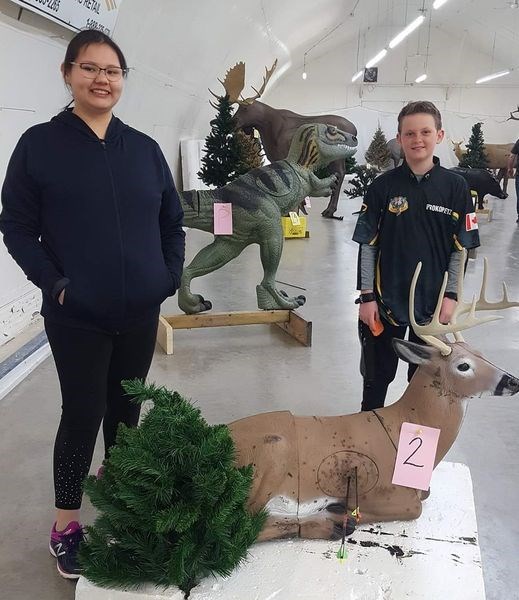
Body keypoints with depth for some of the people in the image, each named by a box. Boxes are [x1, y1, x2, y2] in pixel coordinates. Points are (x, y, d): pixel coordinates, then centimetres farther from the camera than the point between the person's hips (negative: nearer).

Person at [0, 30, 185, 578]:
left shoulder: (144, 149, 6)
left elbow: (172, 221, 12)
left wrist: (169, 277, 2)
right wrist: (55, 284, -13)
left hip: (140, 313, 4)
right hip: (76, 316, -3)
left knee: (126, 409, 16)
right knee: (83, 413, 3)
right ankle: (65, 523, 24)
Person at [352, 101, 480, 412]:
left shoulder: (456, 186, -3)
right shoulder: (383, 186, -4)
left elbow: (461, 248, 0)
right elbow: (368, 244, -3)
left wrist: (451, 296, -5)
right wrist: (366, 296, -6)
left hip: (434, 302, 1)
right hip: (386, 299, 0)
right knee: (378, 374, 14)